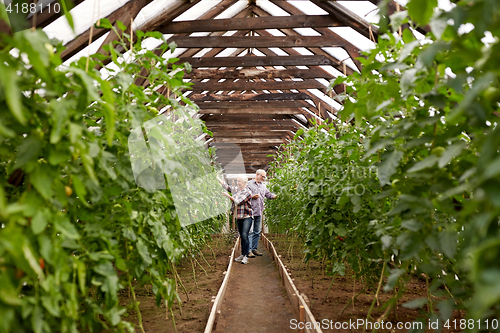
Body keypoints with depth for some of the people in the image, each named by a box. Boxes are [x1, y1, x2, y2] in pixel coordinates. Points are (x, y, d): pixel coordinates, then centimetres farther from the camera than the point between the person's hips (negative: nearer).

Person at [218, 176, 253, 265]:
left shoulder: (247, 192, -11)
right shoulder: (236, 189, 10)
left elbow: (238, 202, -18)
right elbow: (225, 185, 16)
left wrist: (228, 195, -14)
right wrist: (216, 177, 14)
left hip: (247, 217, -7)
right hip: (239, 217, 7)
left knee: (244, 235, -18)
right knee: (241, 236, 10)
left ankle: (246, 256, -17)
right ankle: (243, 255, 18)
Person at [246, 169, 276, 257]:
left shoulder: (263, 186, 19)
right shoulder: (249, 184, -2)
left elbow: (268, 194, 17)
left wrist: (276, 196, 0)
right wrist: (252, 197, -17)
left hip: (259, 212, 7)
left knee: (257, 232, 10)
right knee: (250, 232, -7)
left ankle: (254, 249, 18)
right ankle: (249, 250, -5)